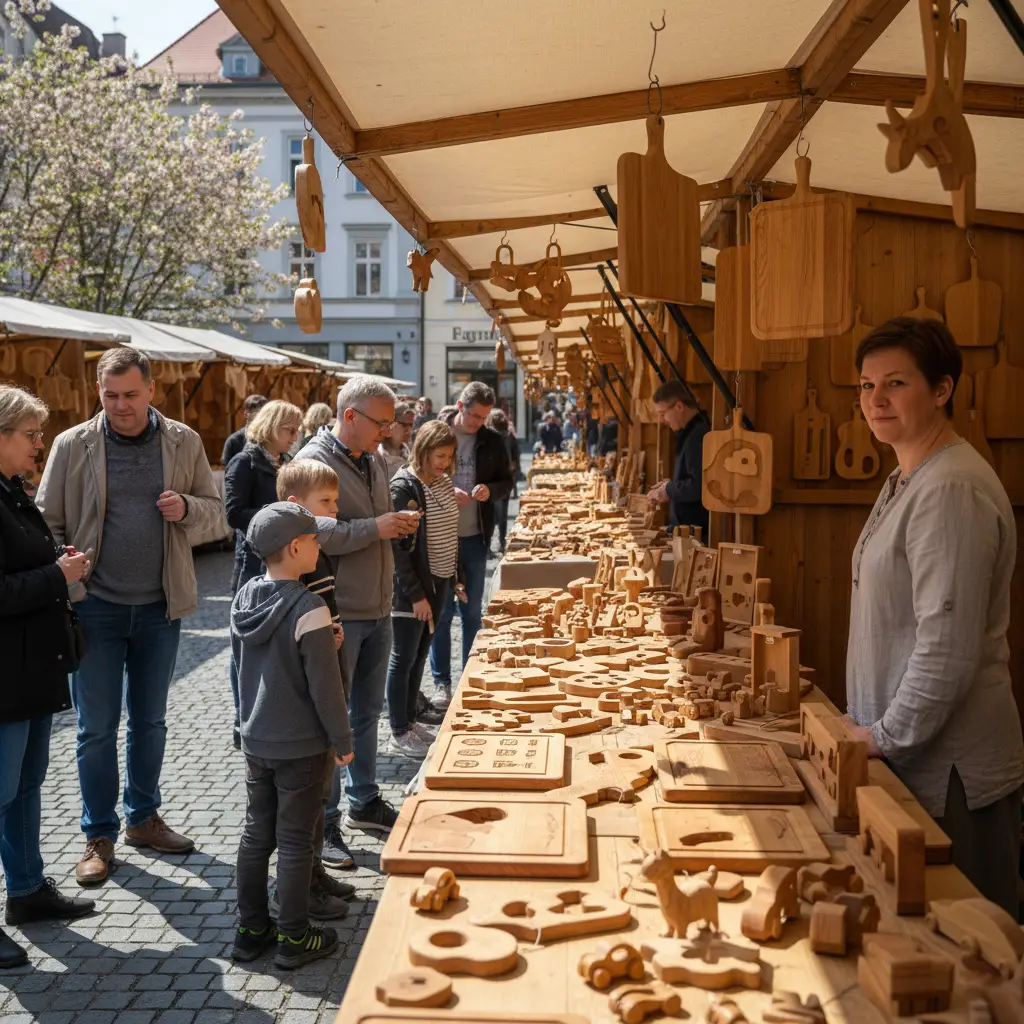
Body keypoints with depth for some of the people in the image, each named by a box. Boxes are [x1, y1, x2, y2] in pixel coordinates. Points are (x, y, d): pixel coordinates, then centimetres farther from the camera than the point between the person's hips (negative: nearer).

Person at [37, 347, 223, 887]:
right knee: (97, 728, 6)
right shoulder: (72, 445, -5)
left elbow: (215, 508, 6)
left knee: (151, 721, 16)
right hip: (95, 606, -2)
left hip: (160, 606, 2)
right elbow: (48, 522, -1)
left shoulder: (183, 442, 0)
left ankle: (144, 818, 33)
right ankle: (99, 835, 21)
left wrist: (187, 508, -16)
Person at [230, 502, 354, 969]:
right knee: (295, 842, 5)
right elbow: (325, 686, -19)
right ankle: (294, 938, 16)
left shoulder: (245, 598, -1)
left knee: (256, 834, 16)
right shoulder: (308, 610, -23)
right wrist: (343, 741, -8)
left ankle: (251, 929, 27)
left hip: (255, 740, 7)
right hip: (301, 747, -6)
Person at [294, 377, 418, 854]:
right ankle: (323, 823, 13)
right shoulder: (314, 462, -15)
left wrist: (398, 525, 2)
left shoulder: (375, 460, 10)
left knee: (367, 711, 19)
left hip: (378, 609, 8)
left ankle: (364, 801, 34)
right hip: (339, 613, -8)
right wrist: (374, 529, -23)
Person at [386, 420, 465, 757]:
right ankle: (399, 734, 11)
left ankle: (410, 719, 28)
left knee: (420, 655, 16)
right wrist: (415, 594, -18)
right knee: (403, 658, 2)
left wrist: (456, 578, 13)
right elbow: (397, 546, -18)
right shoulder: (404, 486, -16)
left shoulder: (444, 483, 7)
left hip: (438, 583, 8)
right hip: (411, 589, -8)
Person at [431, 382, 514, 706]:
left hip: (476, 538, 3)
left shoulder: (491, 441, 3)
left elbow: (506, 482, 10)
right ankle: (441, 682, 15)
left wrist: (490, 490, -11)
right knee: (441, 612, 5)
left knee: (472, 612, 12)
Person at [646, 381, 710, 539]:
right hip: (685, 528, 10)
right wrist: (670, 486, 10)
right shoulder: (689, 433, 15)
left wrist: (669, 490, -12)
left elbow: (698, 487, -26)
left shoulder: (698, 436, -19)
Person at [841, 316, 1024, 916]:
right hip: (914, 754, 10)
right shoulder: (907, 480, 12)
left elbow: (948, 646, -23)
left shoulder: (952, 490, -20)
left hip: (951, 772, -9)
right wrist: (875, 728, 18)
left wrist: (887, 734, -14)